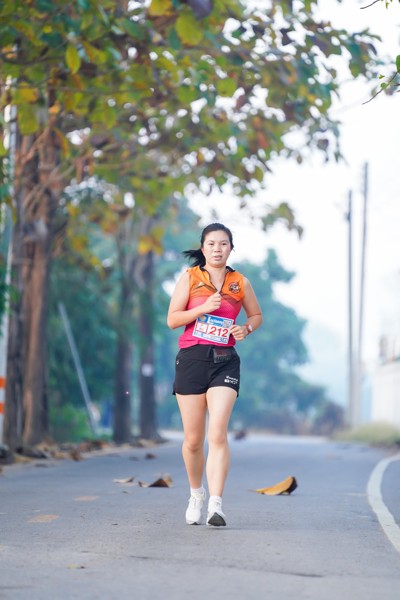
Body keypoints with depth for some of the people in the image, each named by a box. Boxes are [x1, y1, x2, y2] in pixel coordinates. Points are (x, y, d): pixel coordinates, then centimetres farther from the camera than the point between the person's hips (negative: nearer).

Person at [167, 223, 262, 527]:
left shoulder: (240, 282, 9)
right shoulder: (190, 277, 5)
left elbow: (257, 315, 22)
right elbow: (172, 319, 0)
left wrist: (247, 328, 0)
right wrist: (204, 307, -13)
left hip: (225, 362, 0)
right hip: (192, 358, 0)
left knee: (218, 434, -16)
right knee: (193, 439, 5)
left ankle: (216, 505, -19)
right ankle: (196, 493, 30)